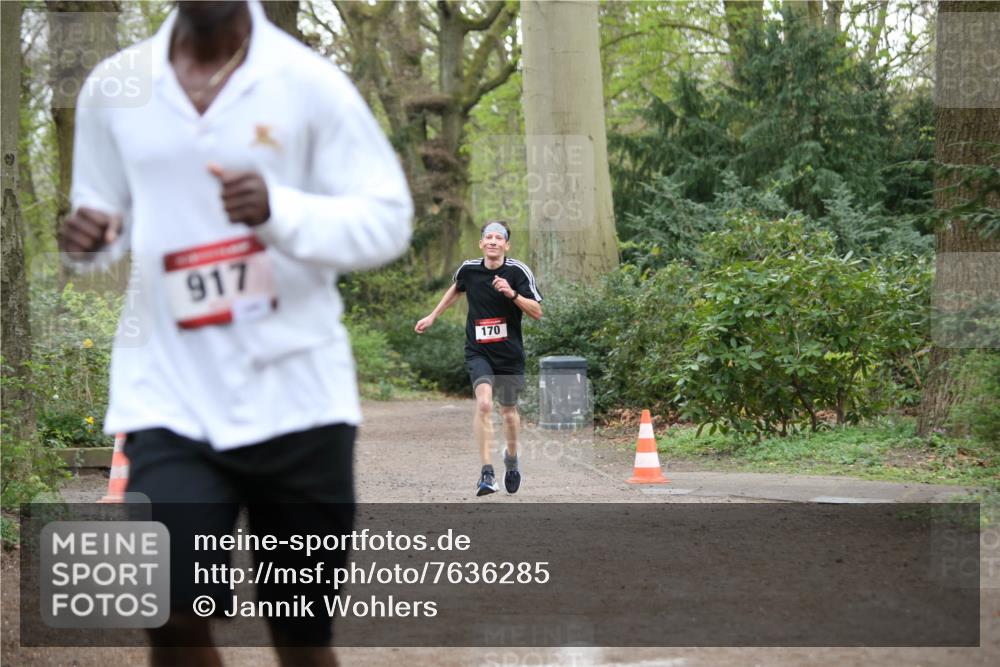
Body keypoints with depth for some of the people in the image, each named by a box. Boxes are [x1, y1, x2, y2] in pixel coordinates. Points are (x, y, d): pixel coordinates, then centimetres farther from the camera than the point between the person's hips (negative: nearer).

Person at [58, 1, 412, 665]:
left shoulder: (308, 83, -5)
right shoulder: (112, 87, 4)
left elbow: (388, 218, -6)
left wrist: (280, 210, -24)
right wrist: (89, 238, -6)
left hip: (294, 395, -1)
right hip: (169, 395, 1)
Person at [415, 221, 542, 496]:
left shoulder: (518, 271, -7)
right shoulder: (468, 269, 0)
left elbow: (537, 312, -8)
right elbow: (457, 289, 24)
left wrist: (512, 294, -23)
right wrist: (432, 316, 28)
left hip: (510, 353, 0)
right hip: (478, 351, 0)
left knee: (508, 411, 12)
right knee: (484, 403, -23)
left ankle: (511, 457, 44)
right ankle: (487, 473, -24)